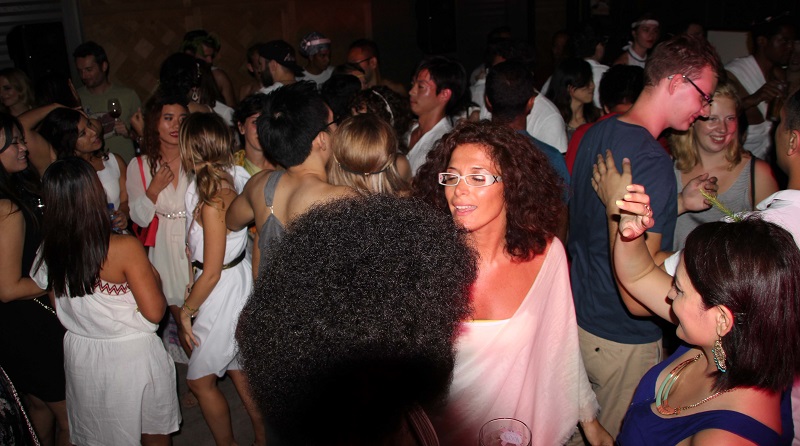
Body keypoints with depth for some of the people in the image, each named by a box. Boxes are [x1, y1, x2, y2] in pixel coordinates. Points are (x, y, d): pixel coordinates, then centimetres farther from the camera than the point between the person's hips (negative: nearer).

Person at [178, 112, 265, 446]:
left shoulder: (213, 201, -27)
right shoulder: (232, 178, -5)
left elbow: (211, 272, -20)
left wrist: (186, 311, -9)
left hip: (222, 290, -9)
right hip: (238, 279, 9)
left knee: (200, 379, 9)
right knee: (238, 369, 22)